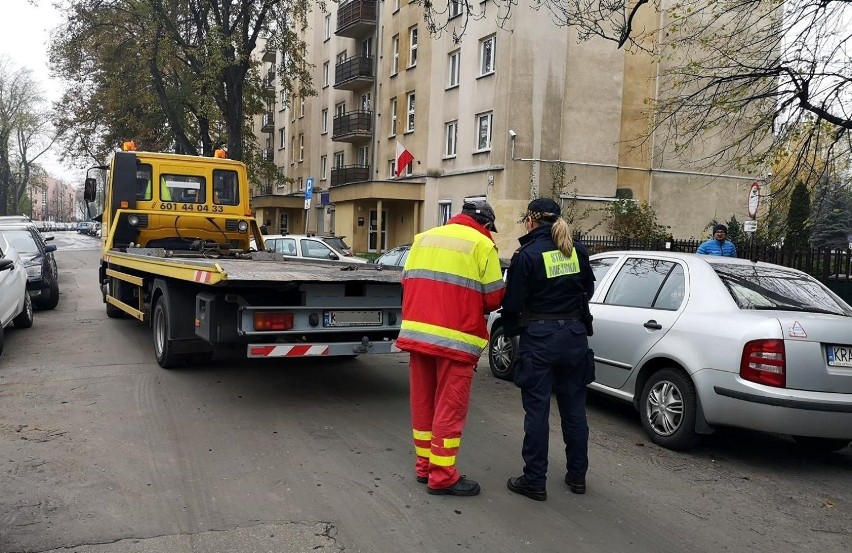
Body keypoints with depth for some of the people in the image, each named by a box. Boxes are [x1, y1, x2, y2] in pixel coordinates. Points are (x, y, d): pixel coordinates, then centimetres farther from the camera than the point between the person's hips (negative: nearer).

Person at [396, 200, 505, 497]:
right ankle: (443, 477, 8)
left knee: (423, 403, 14)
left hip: (416, 333, 6)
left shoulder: (424, 237, 14)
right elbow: (493, 297, -6)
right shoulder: (481, 244, -4)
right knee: (449, 408, 2)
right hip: (455, 338, -6)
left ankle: (424, 466, 25)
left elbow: (407, 281, 13)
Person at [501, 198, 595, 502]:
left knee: (537, 410, 3)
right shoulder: (578, 251, 3)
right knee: (574, 408, 15)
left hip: (539, 339, -5)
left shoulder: (527, 255, -13)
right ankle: (577, 476, 26)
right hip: (574, 336, 5)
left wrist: (510, 329, 8)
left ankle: (534, 481, 11)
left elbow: (513, 302, -10)